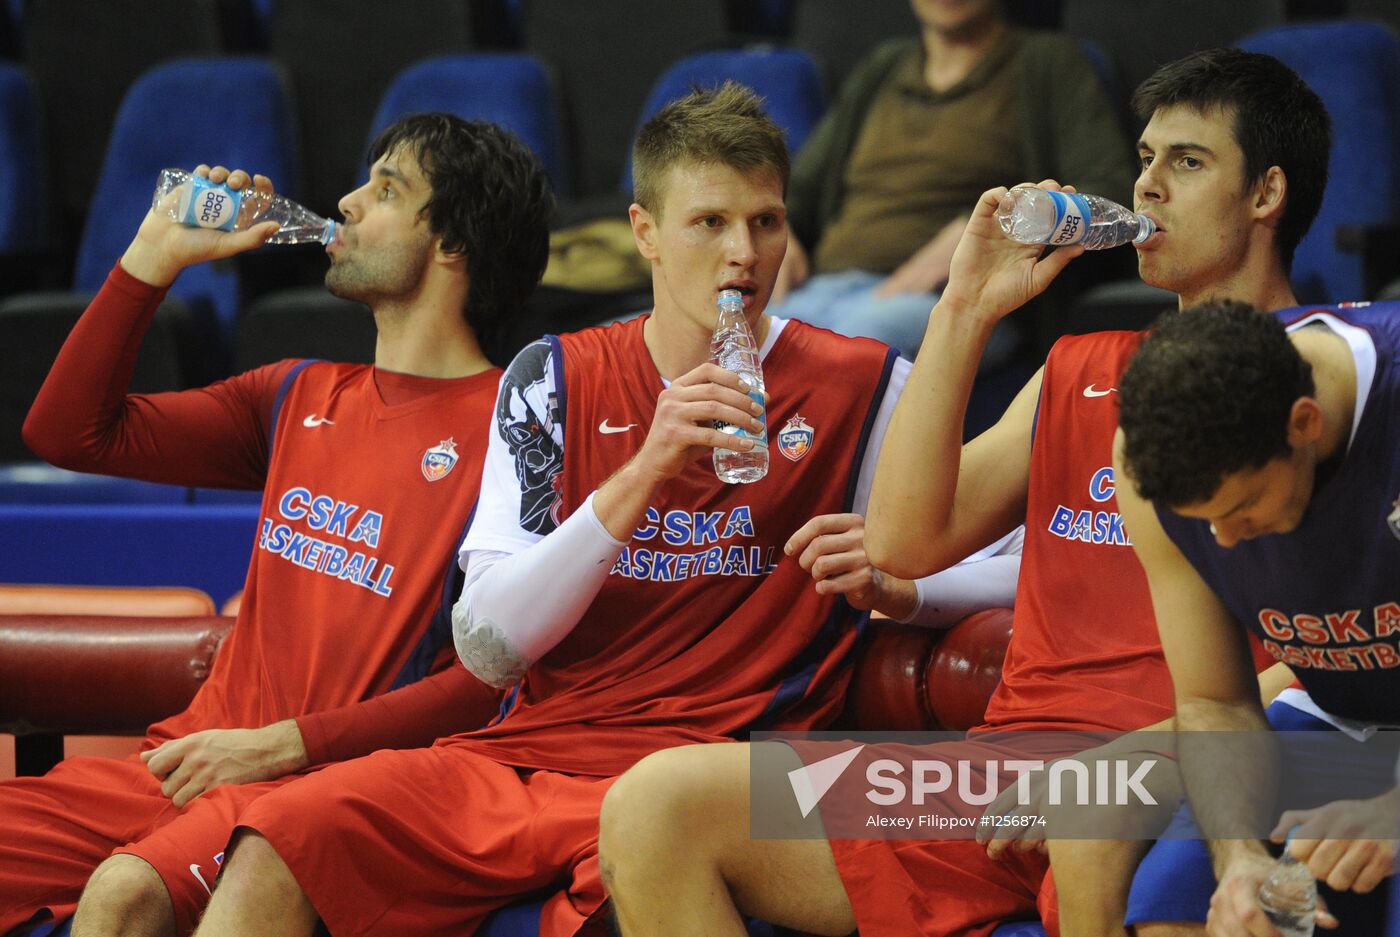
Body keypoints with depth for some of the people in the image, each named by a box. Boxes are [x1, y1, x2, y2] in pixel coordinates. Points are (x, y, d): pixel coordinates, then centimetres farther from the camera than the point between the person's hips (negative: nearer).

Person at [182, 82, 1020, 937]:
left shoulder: (860, 391, 6)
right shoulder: (556, 379, 11)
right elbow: (486, 649, 1)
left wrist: (890, 584, -9)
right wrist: (644, 473, -11)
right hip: (525, 752, 3)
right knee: (276, 847, -22)